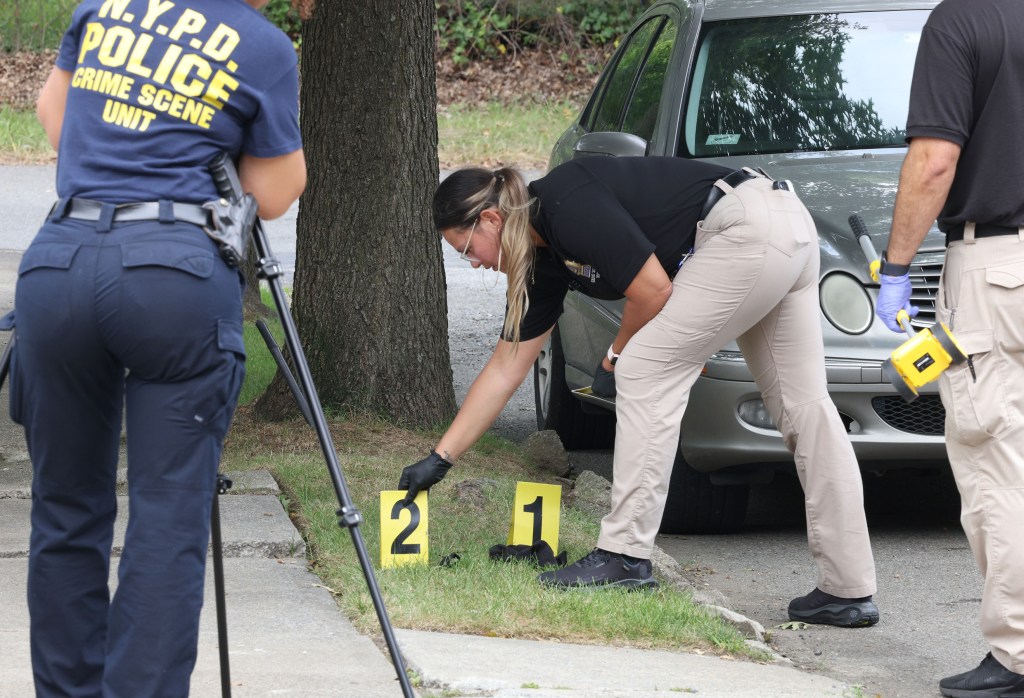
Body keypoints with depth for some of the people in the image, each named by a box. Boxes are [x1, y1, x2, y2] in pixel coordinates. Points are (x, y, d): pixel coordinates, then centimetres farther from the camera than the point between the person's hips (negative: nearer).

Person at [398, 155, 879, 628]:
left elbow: (653, 291, -14)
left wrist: (616, 358, 5)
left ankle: (625, 556, -2)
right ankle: (849, 591, 8)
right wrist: (440, 458, 24)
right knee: (802, 406, 8)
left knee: (645, 372, -4)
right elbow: (506, 368, 23)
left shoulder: (567, 204, -11)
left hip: (750, 231, -10)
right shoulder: (546, 256, 17)